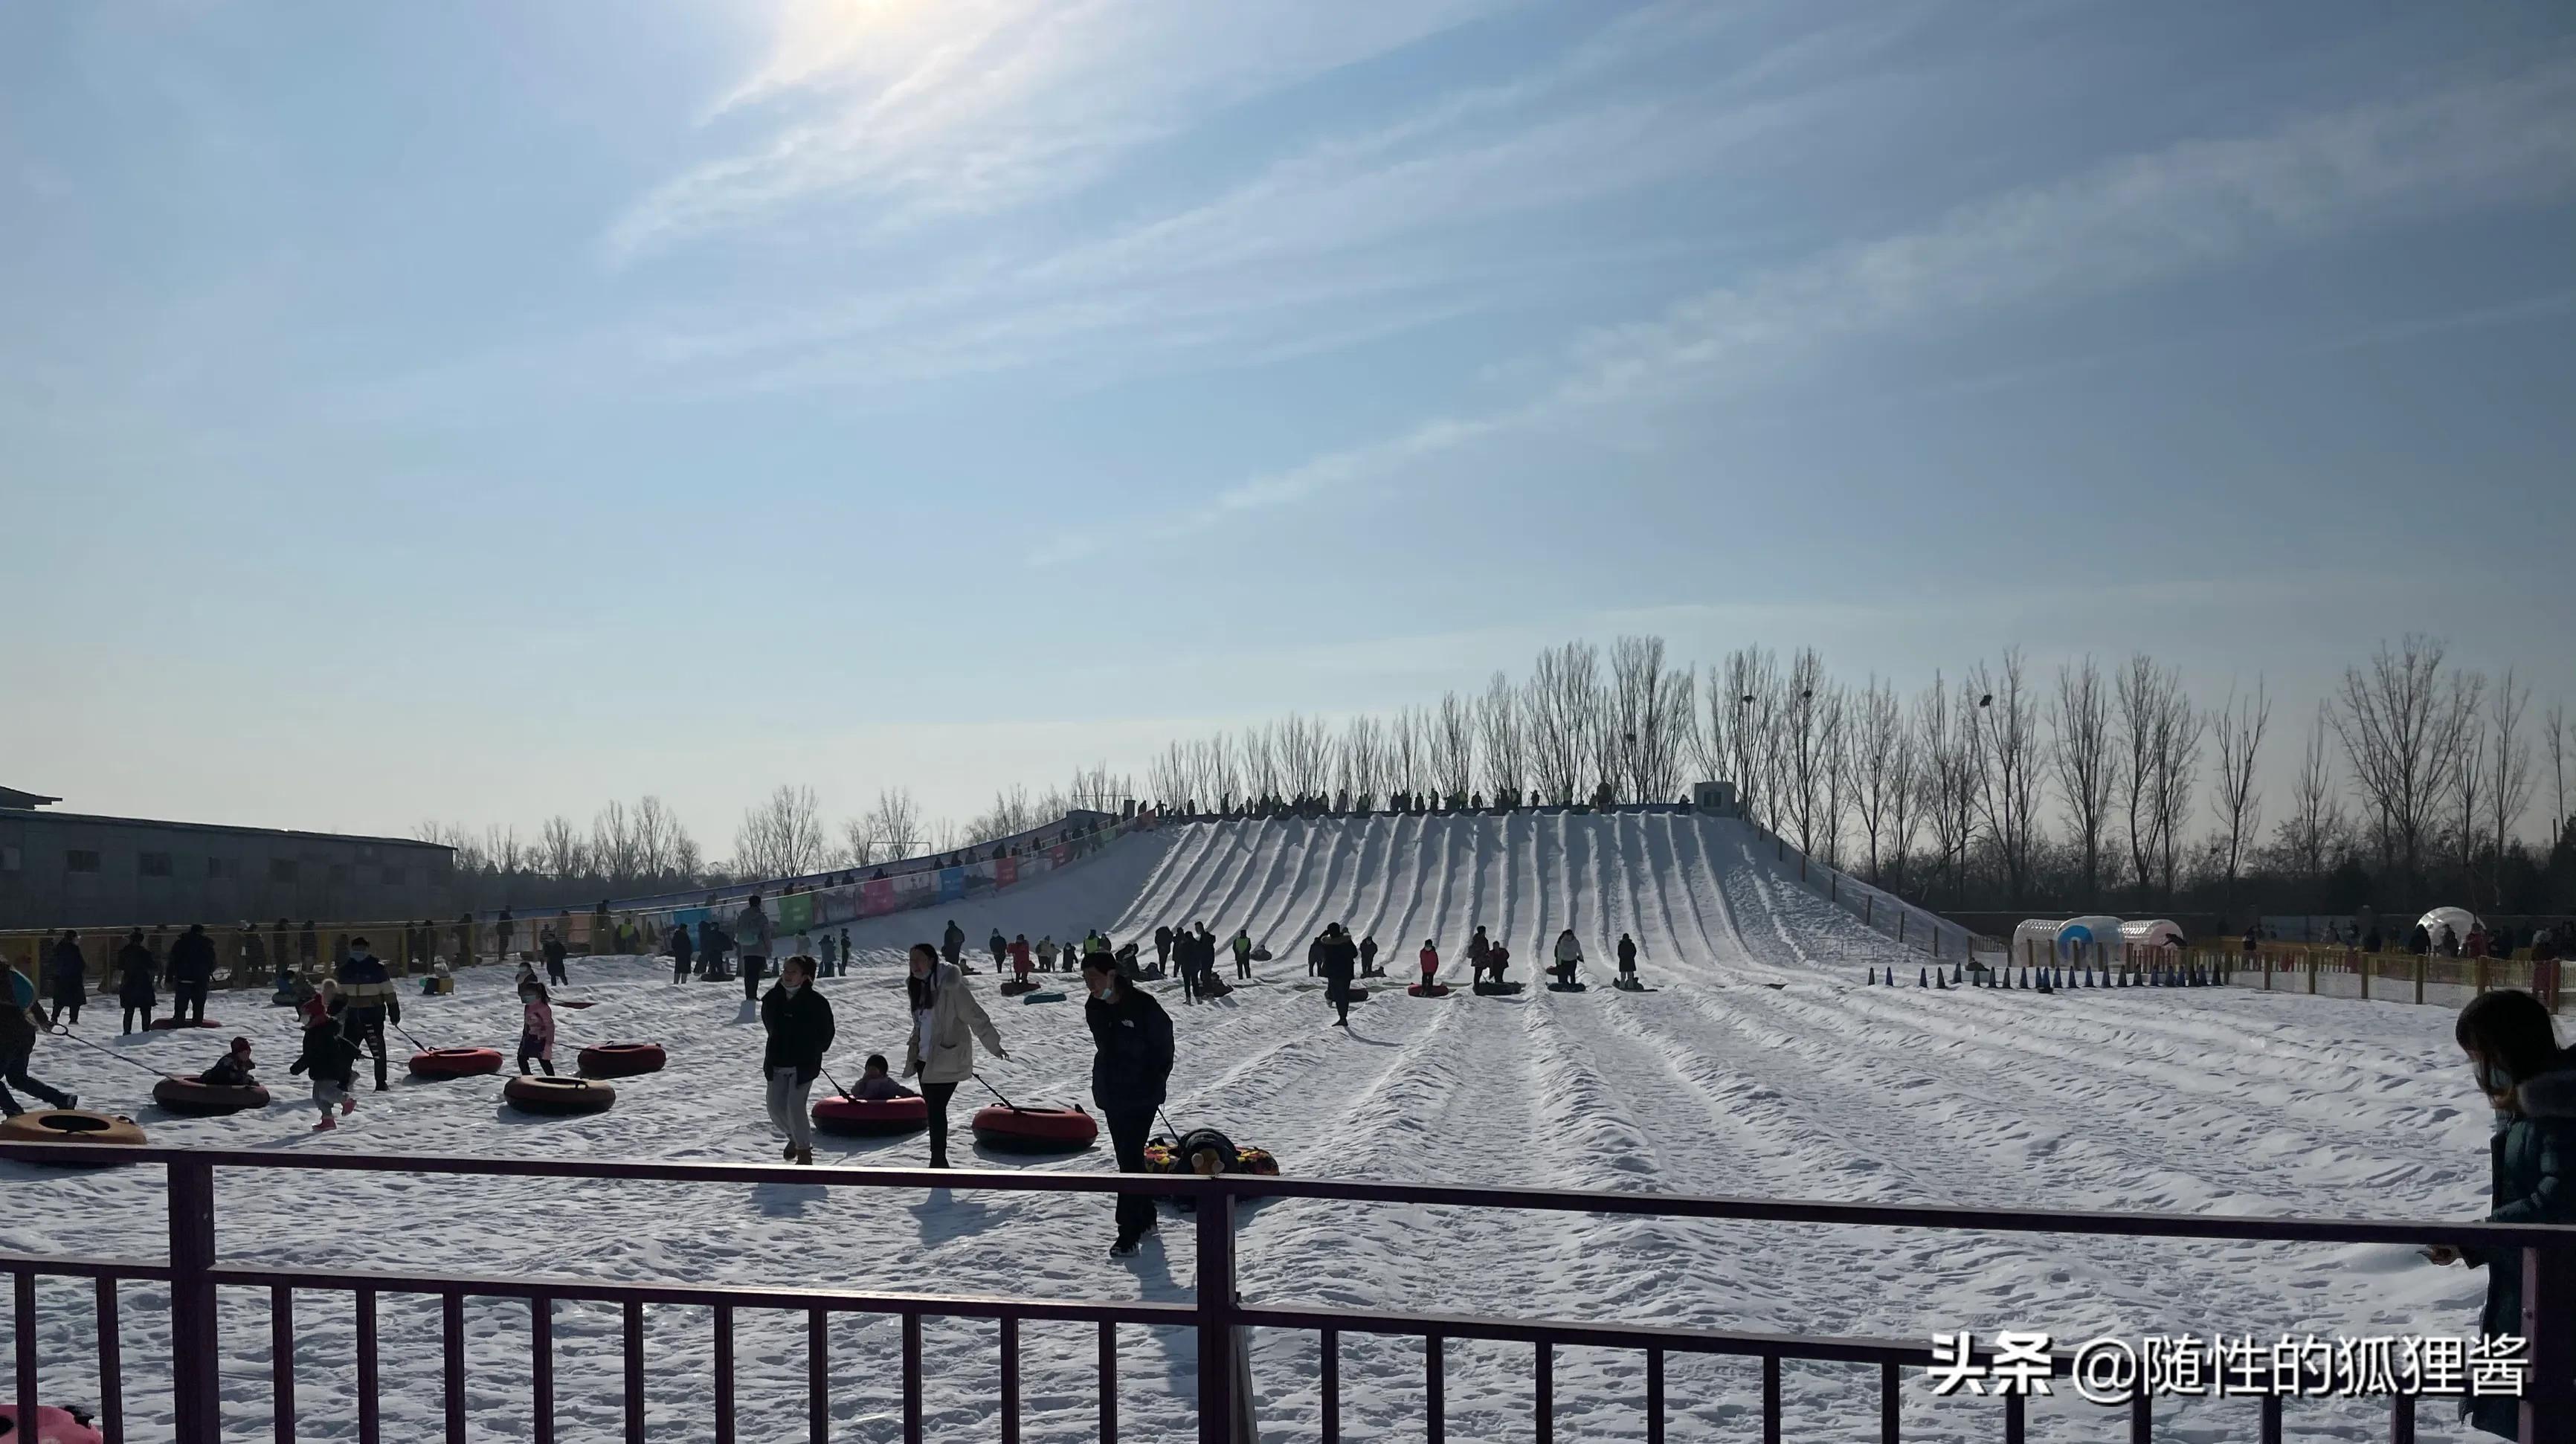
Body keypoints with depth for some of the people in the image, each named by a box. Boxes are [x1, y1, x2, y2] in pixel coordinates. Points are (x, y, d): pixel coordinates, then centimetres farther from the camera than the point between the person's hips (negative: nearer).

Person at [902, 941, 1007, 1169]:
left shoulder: (950, 987, -18)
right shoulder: (917, 987, 7)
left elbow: (975, 1017, -13)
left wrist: (994, 1045, -8)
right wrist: (913, 1055, 24)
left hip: (947, 1060, -8)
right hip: (925, 1059, 8)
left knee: (936, 1109, -10)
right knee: (933, 1110, 12)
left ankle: (938, 1161, -4)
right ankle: (938, 1161, 22)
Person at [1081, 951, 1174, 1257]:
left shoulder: (1142, 1005, -17)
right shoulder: (1094, 1009, 3)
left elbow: (1164, 1047, -11)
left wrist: (1154, 1082, -10)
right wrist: (1101, 1084, 12)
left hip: (1141, 1095, -7)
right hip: (1111, 1094, 7)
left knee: (1130, 1160, -8)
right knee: (1129, 1159, 15)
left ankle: (1129, 1234, -5)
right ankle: (1146, 1217, 30)